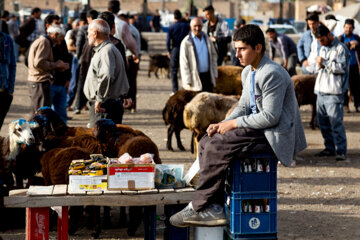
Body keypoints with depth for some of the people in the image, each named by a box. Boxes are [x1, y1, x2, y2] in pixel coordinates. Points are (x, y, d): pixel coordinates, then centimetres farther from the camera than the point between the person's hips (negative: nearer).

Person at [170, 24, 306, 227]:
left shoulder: (271, 74, -19)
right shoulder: (248, 73, 13)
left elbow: (270, 117, -23)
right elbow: (244, 106, 19)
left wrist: (234, 123, -15)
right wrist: (223, 124, 0)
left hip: (274, 137, -11)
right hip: (258, 129, 11)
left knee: (217, 147, -21)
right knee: (207, 141, 2)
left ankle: (199, 208, -9)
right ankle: (215, 208, -3)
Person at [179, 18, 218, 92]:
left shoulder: (206, 39, 9)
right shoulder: (186, 42, -7)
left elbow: (214, 56, 14)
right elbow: (184, 63, -8)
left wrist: (214, 74, 8)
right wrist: (188, 82, -12)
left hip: (208, 76, 5)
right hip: (195, 78, -5)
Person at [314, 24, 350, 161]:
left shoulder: (340, 48, -5)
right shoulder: (323, 49, 21)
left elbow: (341, 68, -14)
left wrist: (325, 62, -12)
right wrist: (319, 65, 5)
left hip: (334, 93, -8)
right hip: (321, 91, 8)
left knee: (336, 122, -10)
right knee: (323, 122, 10)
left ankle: (341, 151, -7)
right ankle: (329, 148, 20)